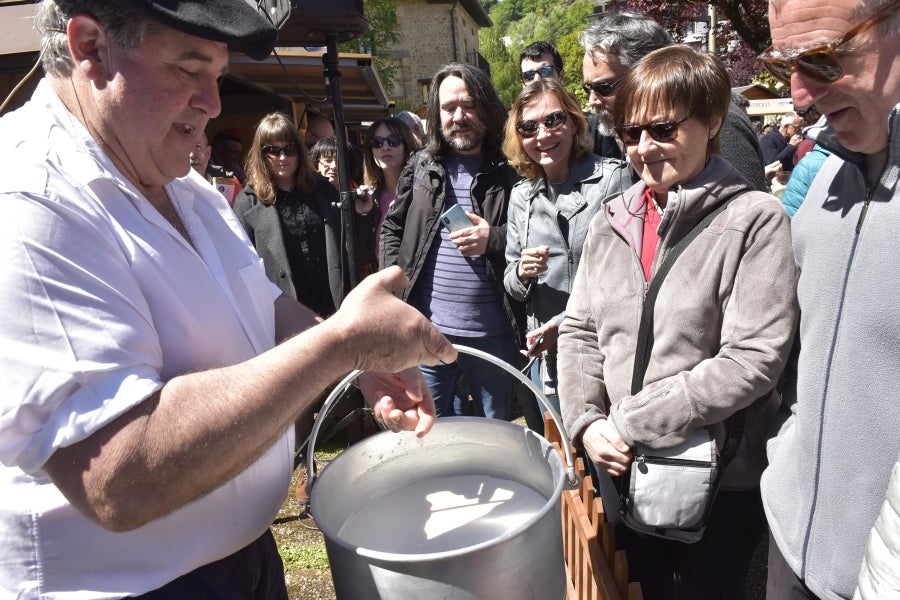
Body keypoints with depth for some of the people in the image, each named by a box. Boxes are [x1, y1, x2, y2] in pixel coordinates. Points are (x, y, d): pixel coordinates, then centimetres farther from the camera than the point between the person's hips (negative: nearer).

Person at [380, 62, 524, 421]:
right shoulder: (421, 166, 6)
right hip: (427, 328, 2)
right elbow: (392, 228, 13)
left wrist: (494, 240, -17)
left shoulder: (510, 172, -2)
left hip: (492, 334, -1)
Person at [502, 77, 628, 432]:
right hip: (547, 360, 4)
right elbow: (511, 284, 14)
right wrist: (521, 273, -9)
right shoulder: (522, 195, 9)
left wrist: (566, 322, -15)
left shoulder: (613, 178, -6)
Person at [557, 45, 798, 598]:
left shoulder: (756, 221, -12)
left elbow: (753, 359, -19)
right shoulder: (613, 219, 2)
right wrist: (588, 422, -9)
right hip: (623, 472, 4)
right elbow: (580, 331, 5)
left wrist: (633, 423, -18)